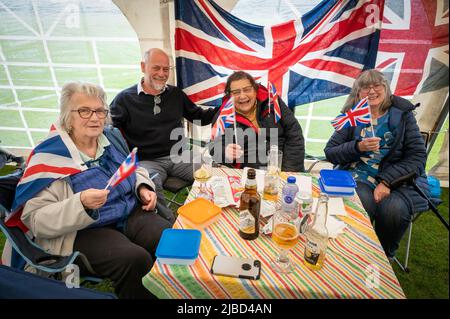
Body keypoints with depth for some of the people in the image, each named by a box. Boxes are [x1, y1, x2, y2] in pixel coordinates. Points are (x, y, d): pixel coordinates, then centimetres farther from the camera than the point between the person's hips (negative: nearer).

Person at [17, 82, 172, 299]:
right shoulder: (49, 156, -11)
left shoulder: (112, 138, 5)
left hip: (131, 213, 5)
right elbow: (35, 219, -12)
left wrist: (144, 188, 0)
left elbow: (135, 170, 21)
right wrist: (80, 204, -29)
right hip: (82, 232, -5)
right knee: (136, 260, -29)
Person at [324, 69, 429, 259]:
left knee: (394, 209, -30)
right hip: (359, 175, 0)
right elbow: (330, 152, 3)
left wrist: (387, 181, -14)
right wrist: (358, 147, -15)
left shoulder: (402, 113, 6)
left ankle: (385, 257, 2)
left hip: (399, 177, 1)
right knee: (360, 207, -31)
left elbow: (418, 156, 0)